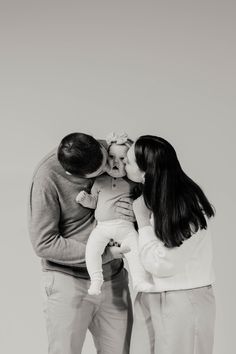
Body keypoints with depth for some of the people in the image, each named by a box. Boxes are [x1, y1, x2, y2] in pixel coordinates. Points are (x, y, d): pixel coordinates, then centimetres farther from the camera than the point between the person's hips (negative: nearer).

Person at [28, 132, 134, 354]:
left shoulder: (110, 149, -7)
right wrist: (105, 254, -17)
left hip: (114, 278, 4)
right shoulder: (48, 177, -20)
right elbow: (44, 244, -17)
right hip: (68, 280, -4)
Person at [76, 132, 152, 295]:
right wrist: (85, 198, -6)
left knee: (136, 247, -21)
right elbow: (94, 202, 12)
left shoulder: (132, 182, 6)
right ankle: (96, 279, -8)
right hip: (103, 226, 1)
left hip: (125, 226, -1)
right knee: (91, 248, -19)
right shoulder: (100, 181, 8)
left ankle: (140, 280, -11)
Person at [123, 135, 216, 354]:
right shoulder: (150, 196, 0)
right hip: (155, 299, 8)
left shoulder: (182, 206, -22)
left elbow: (161, 265, -19)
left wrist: (142, 219, -16)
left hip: (183, 302, -7)